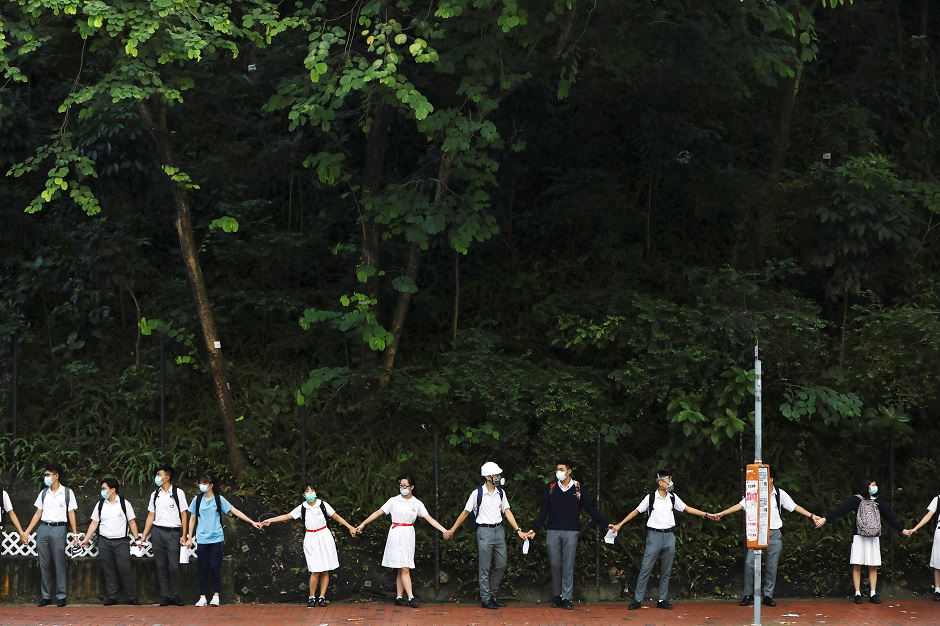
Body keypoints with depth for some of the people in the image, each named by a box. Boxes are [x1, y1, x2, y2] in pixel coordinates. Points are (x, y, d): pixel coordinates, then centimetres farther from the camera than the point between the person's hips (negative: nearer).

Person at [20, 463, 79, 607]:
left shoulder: (67, 493, 2)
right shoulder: (44, 493, 12)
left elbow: (71, 514, 3)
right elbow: (38, 514, 14)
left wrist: (75, 534, -1)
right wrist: (26, 532, 10)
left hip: (59, 529, -4)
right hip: (43, 529, 4)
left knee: (59, 564, -4)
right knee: (44, 564, 4)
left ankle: (61, 596, 0)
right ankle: (45, 596, 9)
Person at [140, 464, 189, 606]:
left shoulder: (178, 493, 1)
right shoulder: (155, 494, 12)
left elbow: (184, 514, 0)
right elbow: (151, 516, 14)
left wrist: (184, 535, -7)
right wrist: (144, 535, 8)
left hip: (173, 532, -3)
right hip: (158, 532, 4)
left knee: (174, 566, -6)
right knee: (161, 565, 2)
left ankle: (175, 596, 4)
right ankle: (164, 596, 7)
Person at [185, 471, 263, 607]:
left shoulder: (219, 499, 1)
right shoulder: (197, 500, 6)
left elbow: (235, 511, 0)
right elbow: (192, 519, 12)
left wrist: (252, 522, -5)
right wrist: (190, 538, 9)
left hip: (216, 539, -1)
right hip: (202, 539, 1)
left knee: (215, 566, -5)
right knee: (203, 568, 2)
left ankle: (216, 596, 4)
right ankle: (202, 597, 7)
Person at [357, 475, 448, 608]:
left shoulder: (417, 503, 6)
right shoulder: (394, 501, 2)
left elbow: (429, 519, 3)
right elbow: (378, 512, 5)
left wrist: (444, 530, -6)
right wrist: (363, 524, 4)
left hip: (408, 536, 3)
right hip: (396, 535, -3)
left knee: (403, 569, 4)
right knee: (404, 568, -9)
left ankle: (399, 598, 8)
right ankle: (411, 598, -15)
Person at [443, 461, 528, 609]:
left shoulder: (501, 493, 7)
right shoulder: (477, 493, -7)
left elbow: (507, 512, 8)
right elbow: (466, 512, 1)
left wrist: (518, 530, 0)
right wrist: (452, 530, 5)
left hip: (499, 531, 5)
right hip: (484, 531, -5)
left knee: (501, 565, 7)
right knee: (485, 567, -1)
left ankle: (493, 594, 22)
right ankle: (486, 598, 7)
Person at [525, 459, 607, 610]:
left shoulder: (578, 488, 3)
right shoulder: (550, 488, 7)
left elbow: (592, 509, 3)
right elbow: (543, 511, 10)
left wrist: (605, 525, -2)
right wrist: (534, 529, 4)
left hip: (571, 532, -1)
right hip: (553, 532, 2)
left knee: (568, 566, -1)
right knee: (554, 565, 3)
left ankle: (566, 598, 4)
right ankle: (557, 596, 15)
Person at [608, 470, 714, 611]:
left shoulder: (673, 498, 8)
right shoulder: (651, 498, -2)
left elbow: (687, 509, 14)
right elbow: (636, 511, 1)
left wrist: (706, 514, 9)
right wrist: (619, 525, -3)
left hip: (669, 536, 4)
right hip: (654, 535, -4)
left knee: (666, 571, 6)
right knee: (646, 569, -5)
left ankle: (663, 600, 13)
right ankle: (638, 600, -2)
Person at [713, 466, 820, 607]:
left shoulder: (780, 494, 1)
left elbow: (794, 507, 6)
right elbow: (741, 505, -3)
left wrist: (812, 516, 1)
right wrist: (722, 513, -11)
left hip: (775, 534, 0)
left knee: (771, 566, 3)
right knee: (749, 562, -9)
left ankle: (768, 596, 12)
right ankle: (748, 595, 2)